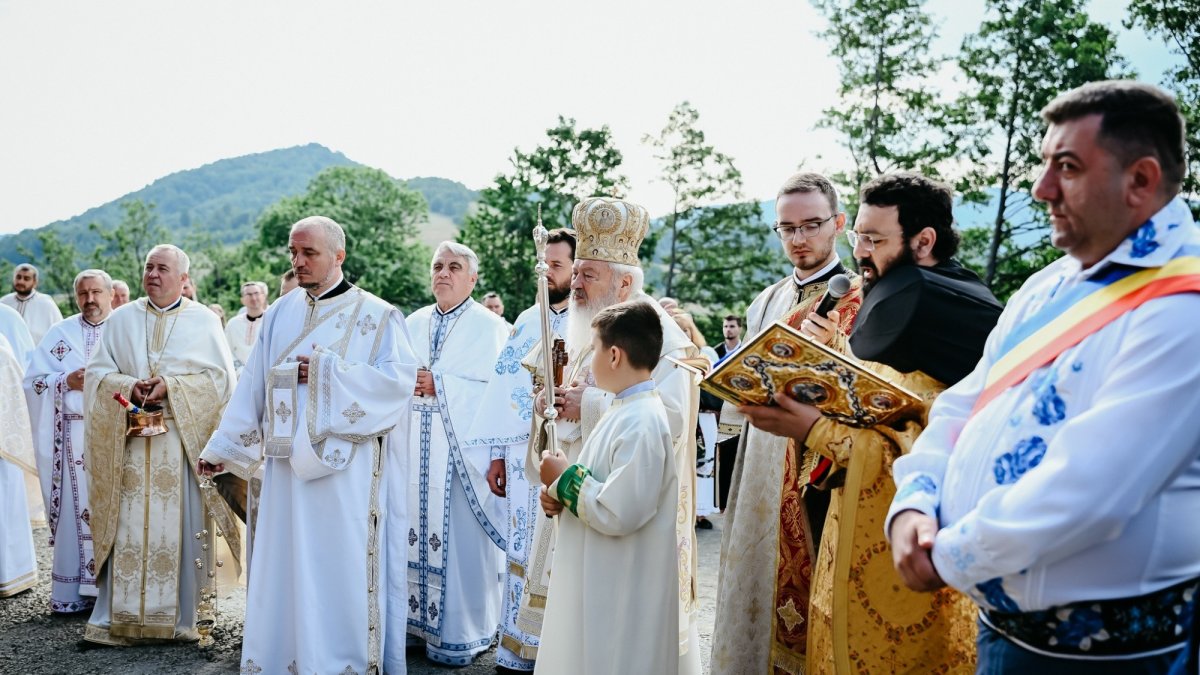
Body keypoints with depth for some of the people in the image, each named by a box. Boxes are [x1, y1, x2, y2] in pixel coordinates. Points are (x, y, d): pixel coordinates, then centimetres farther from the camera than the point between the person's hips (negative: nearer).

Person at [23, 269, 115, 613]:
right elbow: (34, 380, 9)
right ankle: (75, 590, 10)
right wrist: (67, 382, -8)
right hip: (74, 434, 1)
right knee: (77, 508, 2)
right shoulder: (60, 334, 11)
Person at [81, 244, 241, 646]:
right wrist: (129, 386, -11)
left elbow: (220, 377, -2)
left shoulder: (205, 321, 5)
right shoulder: (121, 319, 12)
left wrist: (170, 386, -14)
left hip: (184, 441, -2)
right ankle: (116, 618, 10)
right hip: (130, 440, 2)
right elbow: (96, 372, 9)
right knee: (127, 529, 1)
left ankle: (182, 619, 10)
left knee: (182, 528, 0)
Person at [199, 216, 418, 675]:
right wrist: (222, 448, 11)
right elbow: (253, 388, 13)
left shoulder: (376, 316, -1)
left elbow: (400, 378, -13)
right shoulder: (279, 315, 12)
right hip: (287, 462, 4)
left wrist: (327, 372, -13)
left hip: (345, 467, -4)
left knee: (340, 565, 0)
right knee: (282, 564, 8)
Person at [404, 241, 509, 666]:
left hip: (462, 451, -5)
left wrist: (438, 385, -16)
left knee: (460, 540, -1)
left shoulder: (489, 327, -2)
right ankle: (415, 619, 23)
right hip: (415, 450, 5)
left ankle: (460, 634, 11)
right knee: (416, 532, 8)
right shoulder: (414, 324, 14)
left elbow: (495, 390, -12)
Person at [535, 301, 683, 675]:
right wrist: (560, 493, -2)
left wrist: (565, 477, -15)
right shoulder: (624, 409, 7)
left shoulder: (641, 424, -24)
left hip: (623, 591, -9)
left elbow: (617, 513, -28)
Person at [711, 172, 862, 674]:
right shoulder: (766, 303, 15)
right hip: (759, 486, 6)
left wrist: (833, 348, -27)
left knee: (804, 601, 0)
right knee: (754, 589, 12)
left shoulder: (859, 299, -6)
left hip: (816, 483, -6)